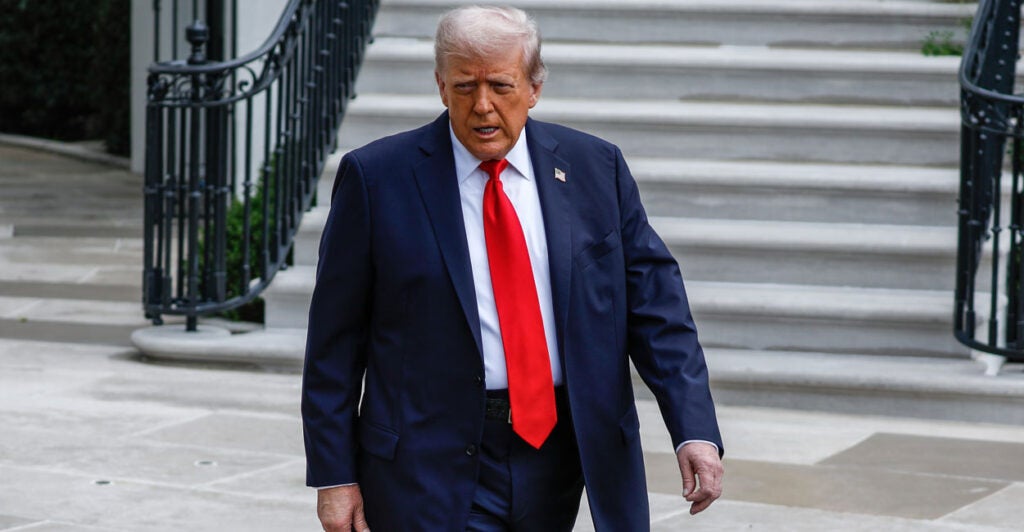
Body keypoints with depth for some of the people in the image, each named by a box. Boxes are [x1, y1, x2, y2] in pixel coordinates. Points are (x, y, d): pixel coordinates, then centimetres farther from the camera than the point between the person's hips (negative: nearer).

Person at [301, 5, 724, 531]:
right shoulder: (376, 176, -4)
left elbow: (653, 301, 3)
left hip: (558, 459, 3)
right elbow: (335, 340, -1)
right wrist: (334, 473, -5)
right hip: (434, 468, -3)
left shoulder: (594, 168, 4)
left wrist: (695, 429, -9)